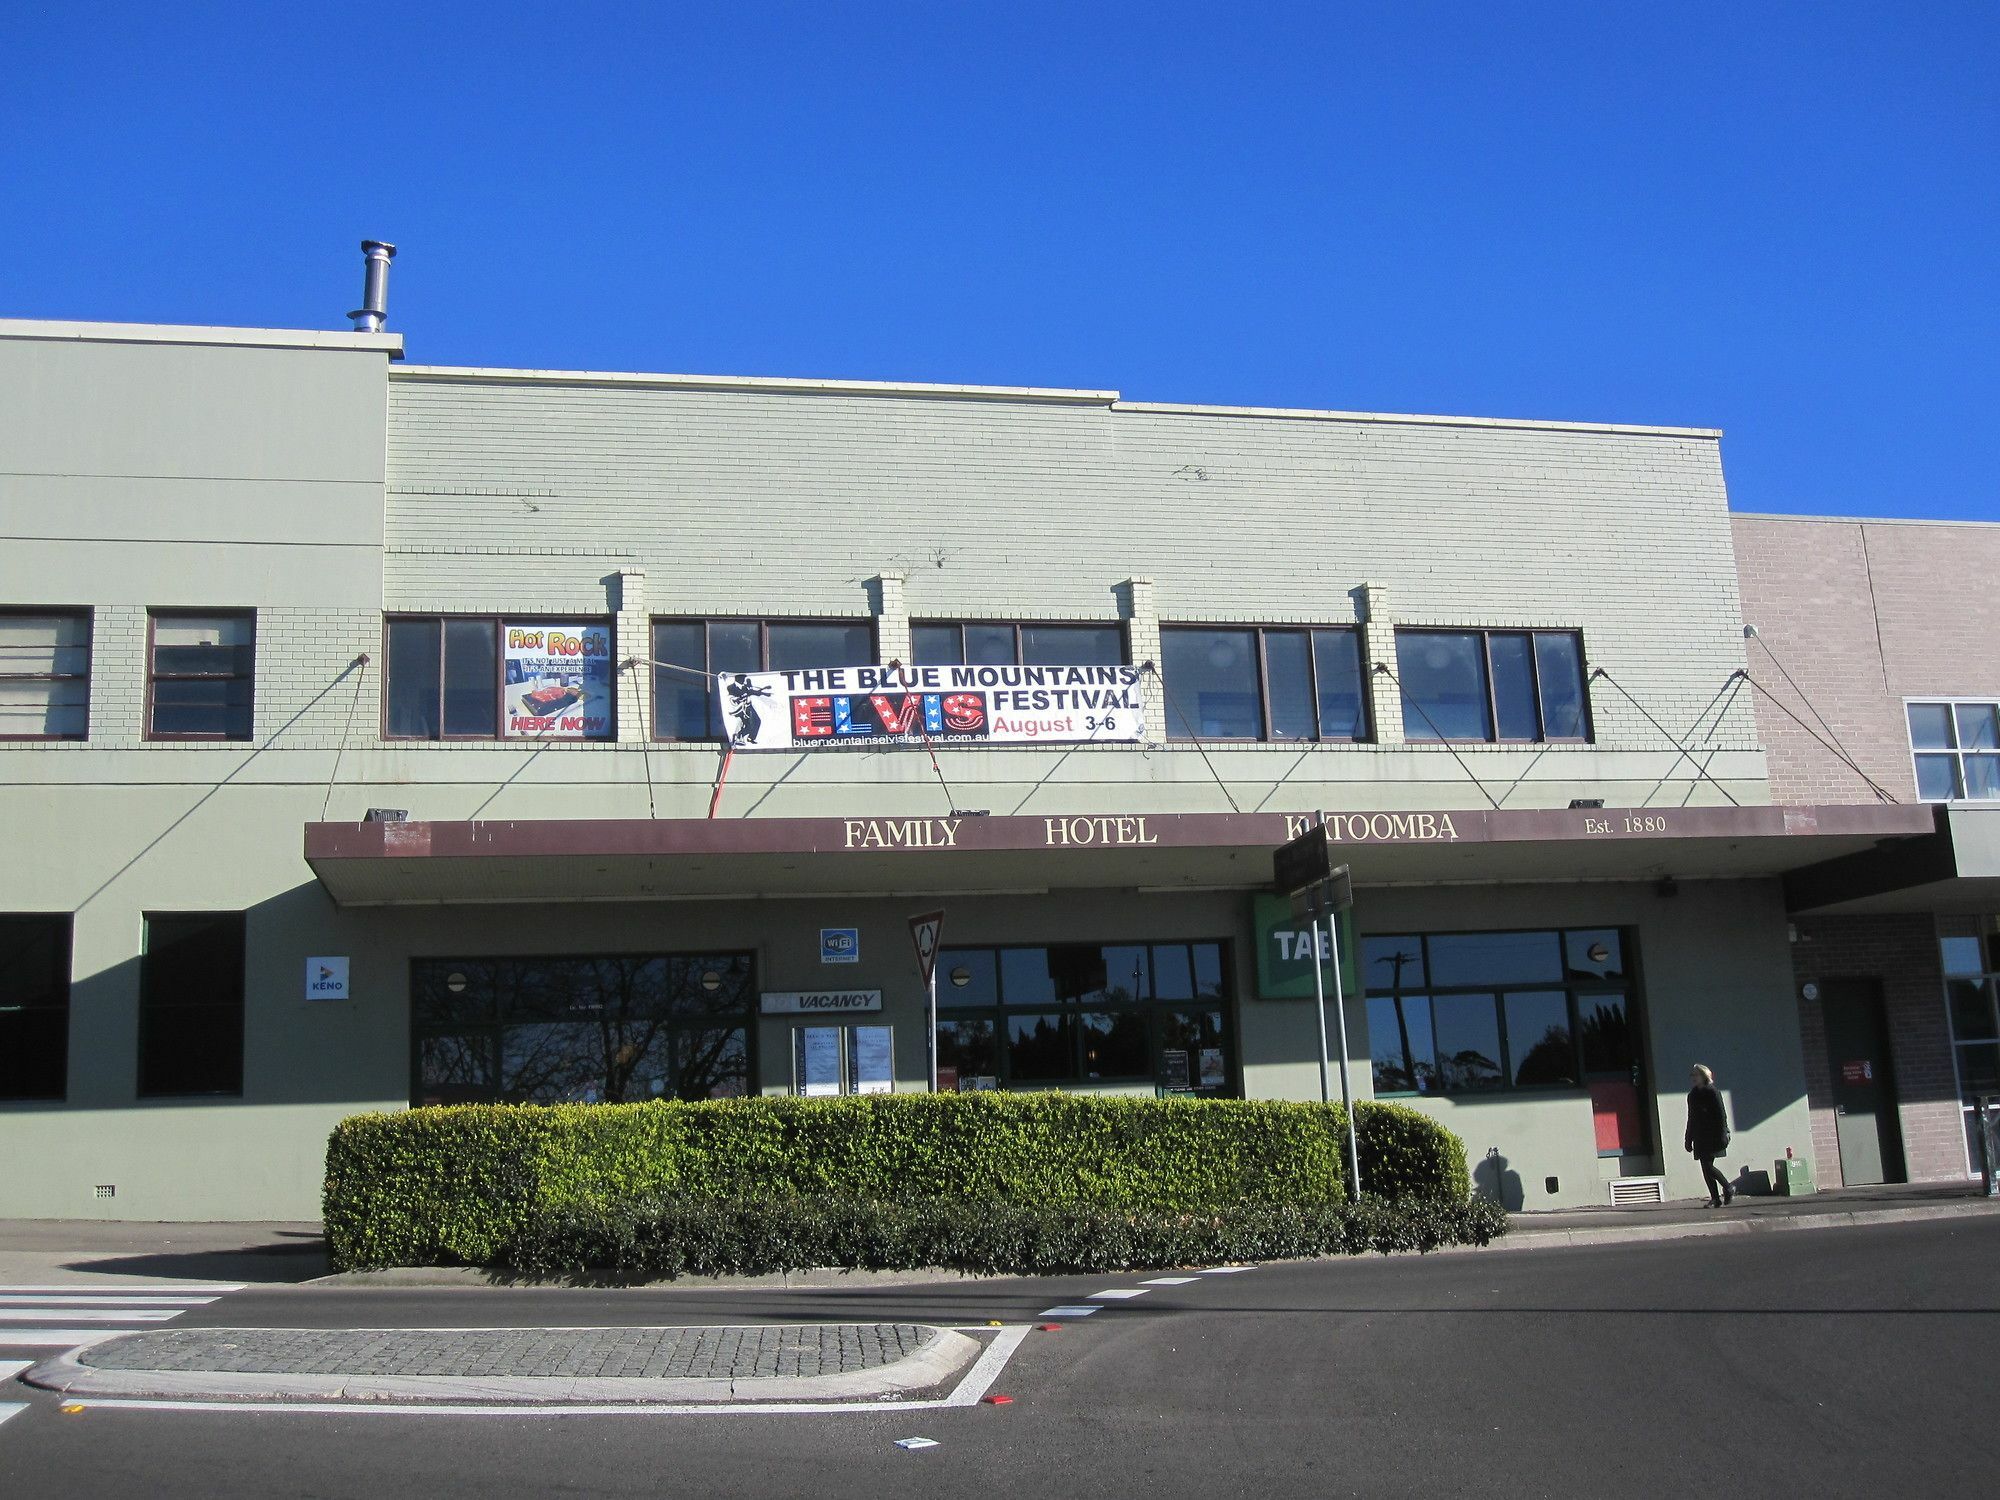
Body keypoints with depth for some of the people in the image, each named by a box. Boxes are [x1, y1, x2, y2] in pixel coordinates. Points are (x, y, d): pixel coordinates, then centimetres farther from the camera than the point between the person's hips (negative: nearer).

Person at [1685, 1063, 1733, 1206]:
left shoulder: (1712, 1093, -5)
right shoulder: (1692, 1095, 15)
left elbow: (1721, 1115, -9)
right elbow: (1691, 1118, 20)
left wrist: (1722, 1135, -17)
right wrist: (1689, 1139, 19)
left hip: (1712, 1136, -7)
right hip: (1700, 1138, 7)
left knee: (1707, 1165, -14)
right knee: (1706, 1167, 2)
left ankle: (1728, 1189, 3)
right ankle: (1716, 1198, 6)